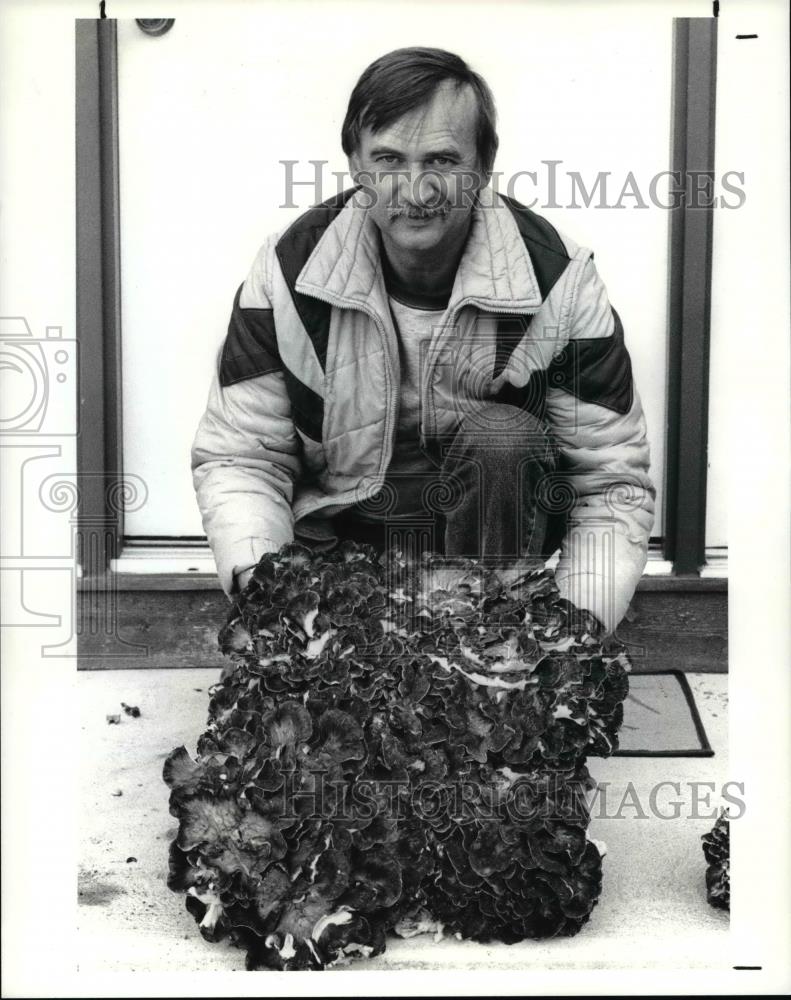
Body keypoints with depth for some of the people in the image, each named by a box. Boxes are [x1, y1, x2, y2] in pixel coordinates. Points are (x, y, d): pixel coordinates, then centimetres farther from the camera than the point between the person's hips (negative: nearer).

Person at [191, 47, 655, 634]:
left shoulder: (558, 282, -15)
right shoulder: (289, 270, -12)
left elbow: (615, 486, -12)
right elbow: (236, 457, -7)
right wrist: (260, 575, -27)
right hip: (337, 535, 0)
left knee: (503, 437, -30)